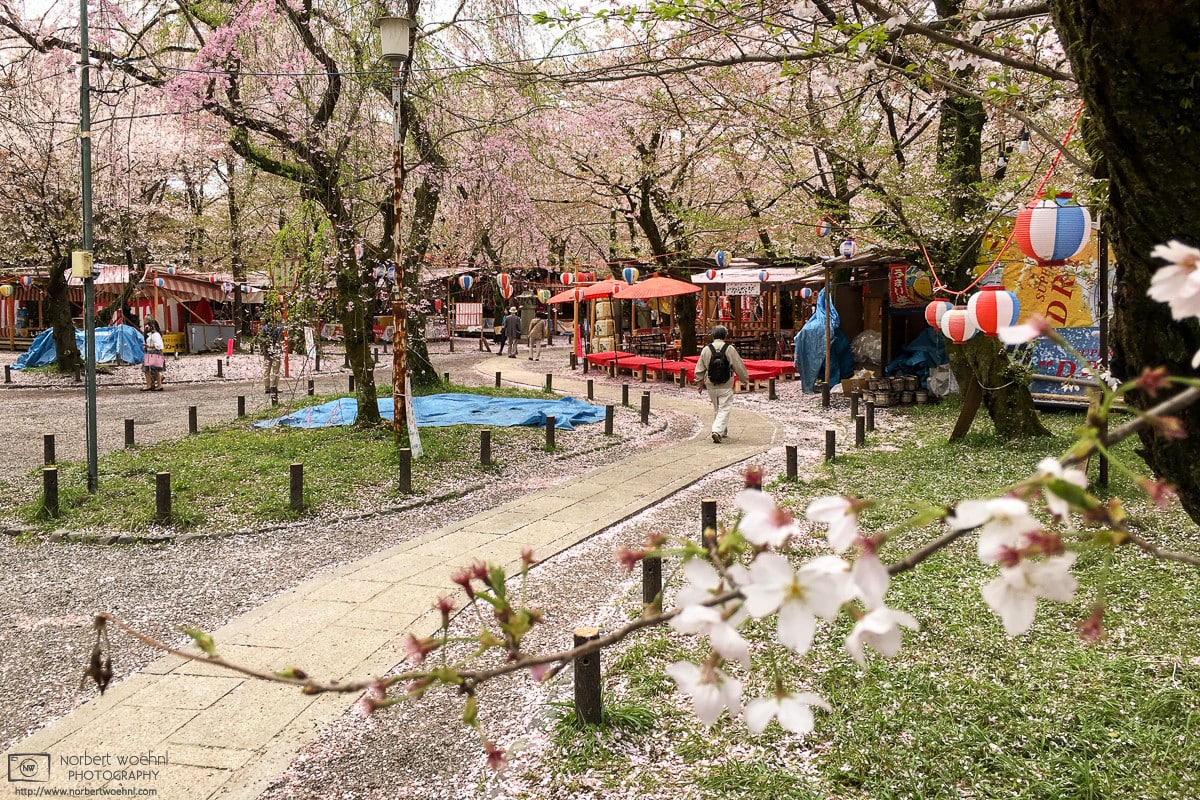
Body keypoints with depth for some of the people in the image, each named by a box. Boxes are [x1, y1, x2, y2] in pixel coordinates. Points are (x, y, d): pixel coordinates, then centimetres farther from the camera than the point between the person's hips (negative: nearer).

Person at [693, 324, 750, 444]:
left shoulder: (706, 350, -2)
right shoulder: (730, 349, -8)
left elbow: (700, 369, 4)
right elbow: (739, 366, -1)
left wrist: (699, 383, 16)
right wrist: (745, 379, 13)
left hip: (711, 386, 3)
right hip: (726, 386, -3)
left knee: (716, 409, 18)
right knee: (724, 409, -1)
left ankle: (723, 431, 28)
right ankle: (717, 431, -16)